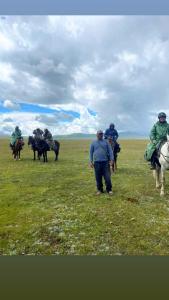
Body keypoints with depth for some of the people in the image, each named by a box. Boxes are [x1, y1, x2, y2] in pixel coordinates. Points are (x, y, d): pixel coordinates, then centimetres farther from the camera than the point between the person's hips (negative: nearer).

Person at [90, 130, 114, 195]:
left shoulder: (106, 142, 9)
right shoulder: (93, 143, 9)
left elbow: (110, 151, 6)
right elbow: (91, 152, 11)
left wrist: (111, 159, -3)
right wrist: (91, 161, 4)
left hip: (105, 162, 0)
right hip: (97, 162, 1)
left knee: (107, 177, -1)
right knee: (98, 177, 6)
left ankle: (109, 189, 14)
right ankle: (100, 189, 21)